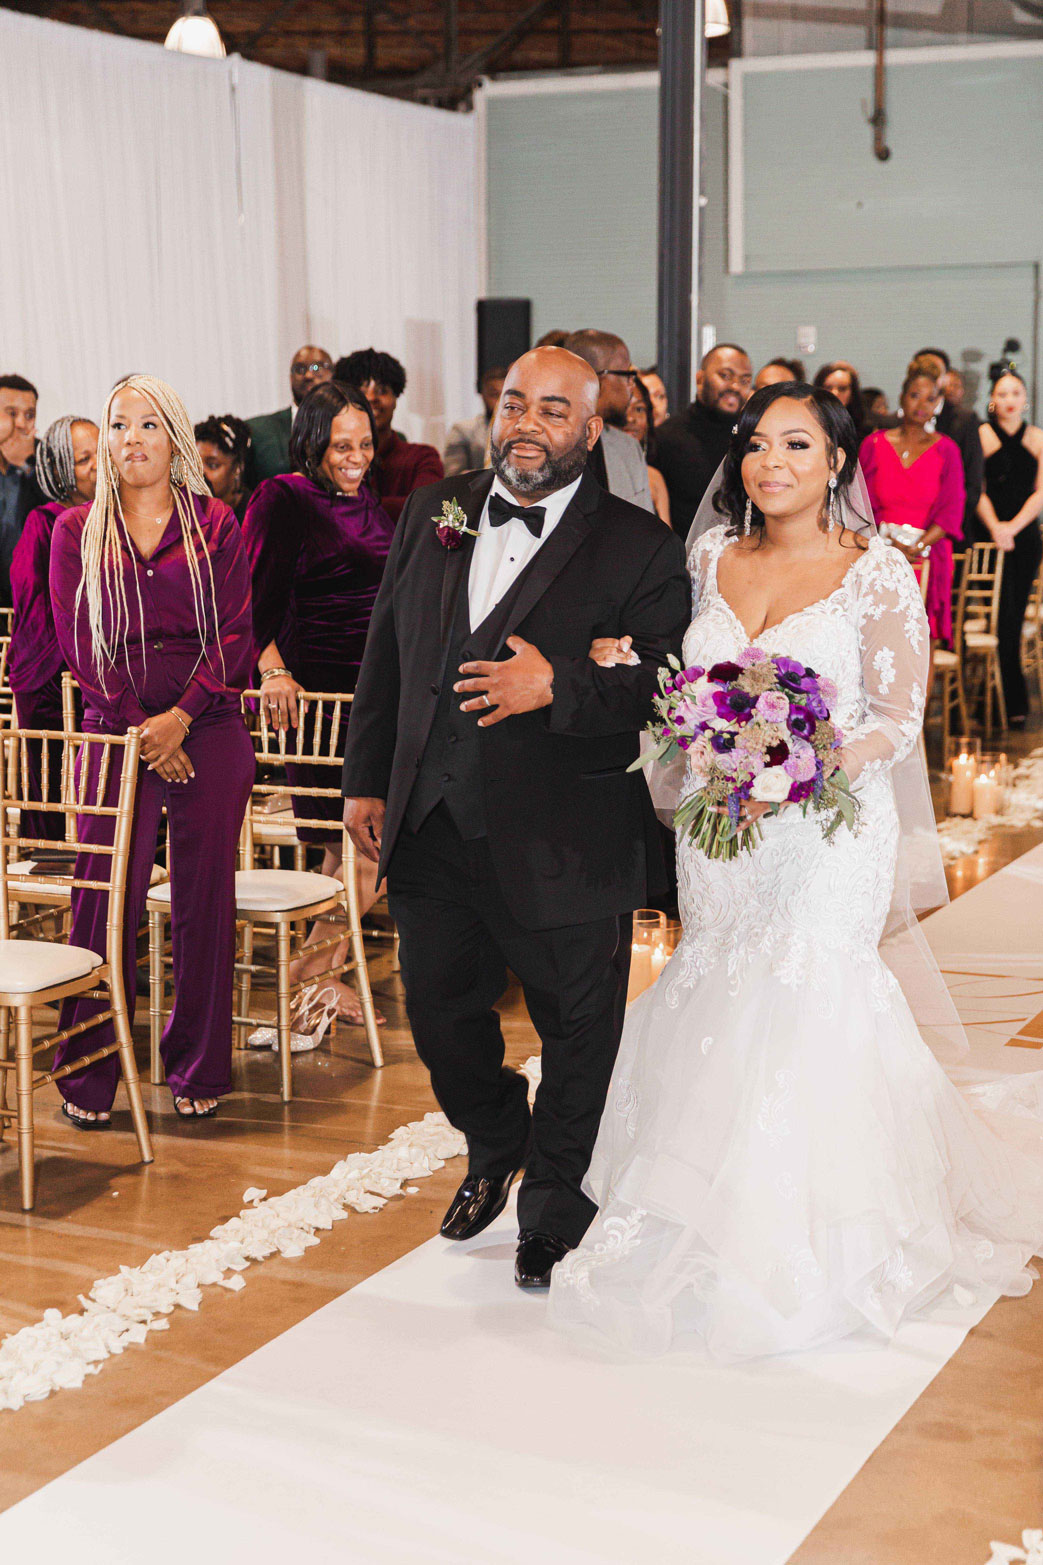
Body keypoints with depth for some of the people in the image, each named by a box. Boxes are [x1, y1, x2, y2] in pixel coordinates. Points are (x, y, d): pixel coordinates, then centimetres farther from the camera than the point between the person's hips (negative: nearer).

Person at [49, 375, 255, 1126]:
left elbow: (237, 633, 1)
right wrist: (140, 728, -8)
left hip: (209, 730, 0)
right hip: (117, 730, 0)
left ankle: (198, 1070, 15)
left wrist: (182, 716, -11)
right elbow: (76, 640, 2)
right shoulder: (77, 531, 8)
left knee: (205, 896, 3)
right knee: (106, 897, -4)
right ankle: (89, 1076, 6)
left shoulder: (216, 525, 7)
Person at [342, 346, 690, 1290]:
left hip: (564, 847, -4)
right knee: (441, 1016, 18)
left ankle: (554, 1211, 34)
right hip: (431, 830, 4)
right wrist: (368, 779, 9)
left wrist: (558, 685, -26)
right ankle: (495, 1149, 48)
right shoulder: (434, 514, 7)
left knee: (577, 1035, 11)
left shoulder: (637, 546, -8)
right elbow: (386, 653, 12)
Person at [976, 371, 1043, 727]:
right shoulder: (982, 435, 1)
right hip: (989, 535, -3)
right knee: (1002, 619, -9)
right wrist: (995, 527, -16)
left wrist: (1013, 527, -10)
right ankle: (1013, 704, -6)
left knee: (1014, 618, 4)